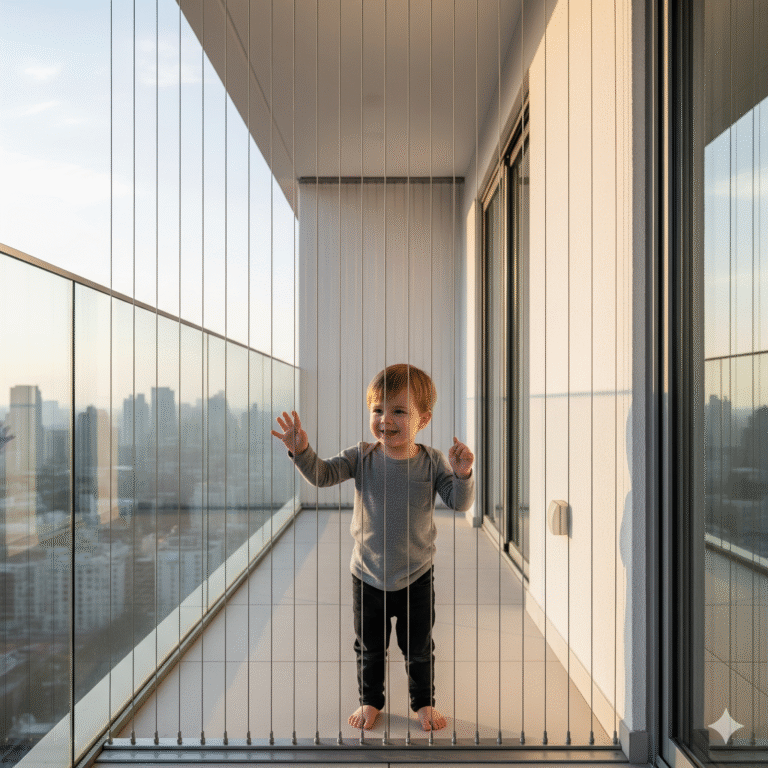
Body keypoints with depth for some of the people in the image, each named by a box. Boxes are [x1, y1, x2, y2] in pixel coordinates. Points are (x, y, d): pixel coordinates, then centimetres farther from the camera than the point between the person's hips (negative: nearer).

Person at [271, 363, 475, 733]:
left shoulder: (431, 461, -12)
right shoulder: (361, 457, -11)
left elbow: (460, 502, -13)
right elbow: (322, 475, -18)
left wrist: (462, 475, -32)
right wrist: (302, 452, -36)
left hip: (416, 577, -1)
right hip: (368, 577, 1)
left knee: (419, 649, 18)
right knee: (369, 647, 19)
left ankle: (424, 702, 42)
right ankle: (370, 700, 43)